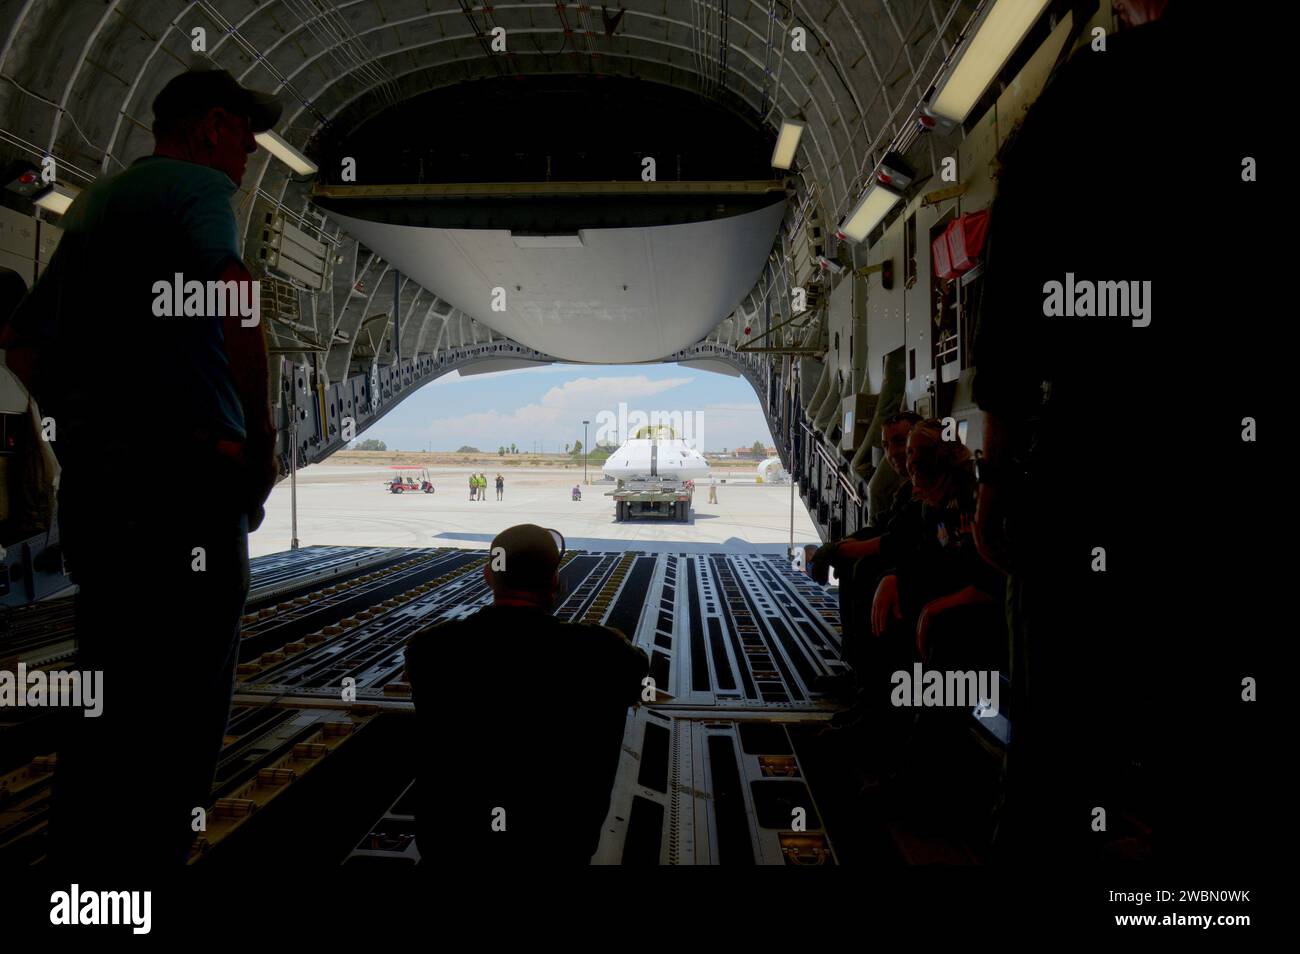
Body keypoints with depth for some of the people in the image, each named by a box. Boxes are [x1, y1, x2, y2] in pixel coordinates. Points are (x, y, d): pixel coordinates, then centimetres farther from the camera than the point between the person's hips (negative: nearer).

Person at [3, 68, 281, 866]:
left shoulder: (92, 204, 23)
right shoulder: (200, 185, -3)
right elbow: (233, 296, -24)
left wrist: (86, 432, 20)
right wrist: (262, 438, -17)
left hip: (92, 485, 9)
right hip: (183, 482, -9)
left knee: (106, 711, 17)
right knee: (180, 719, -3)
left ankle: (78, 852, 28)